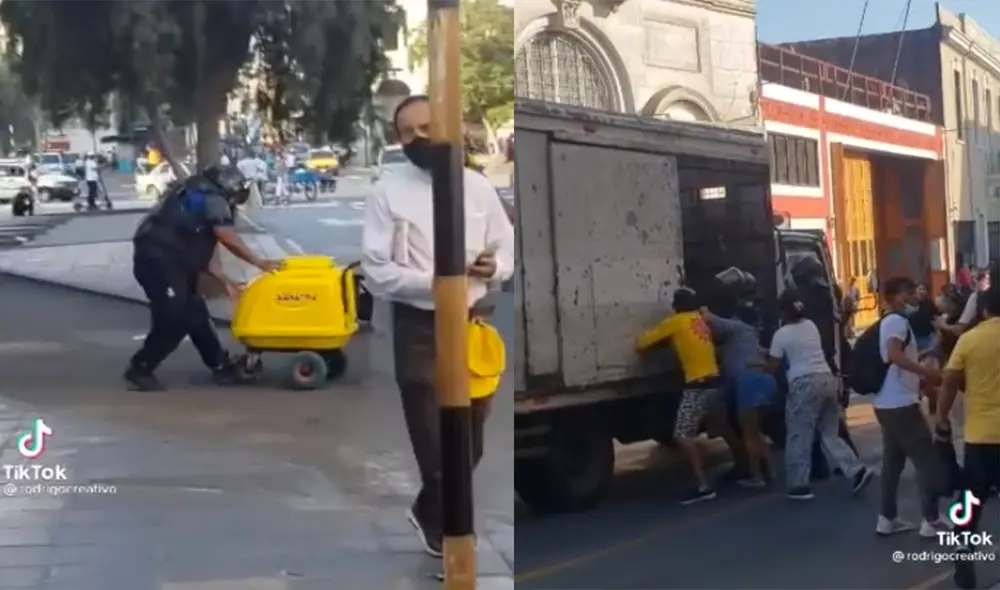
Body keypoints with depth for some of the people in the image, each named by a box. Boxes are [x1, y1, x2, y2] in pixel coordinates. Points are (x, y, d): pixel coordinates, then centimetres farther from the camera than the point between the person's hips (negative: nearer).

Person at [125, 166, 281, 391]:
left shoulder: (195, 198, 27)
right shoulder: (212, 198, -3)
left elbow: (196, 253, 25)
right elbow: (229, 239, -12)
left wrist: (225, 281, 24)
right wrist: (260, 263, -4)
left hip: (162, 261, 10)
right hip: (159, 261, -10)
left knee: (195, 315, 14)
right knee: (174, 321, -7)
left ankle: (221, 366, 23)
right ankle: (139, 370, 3)